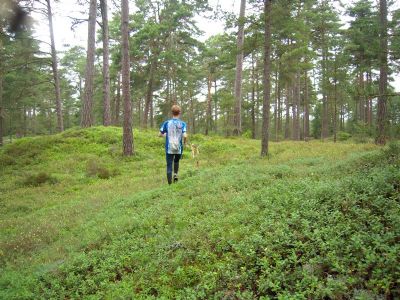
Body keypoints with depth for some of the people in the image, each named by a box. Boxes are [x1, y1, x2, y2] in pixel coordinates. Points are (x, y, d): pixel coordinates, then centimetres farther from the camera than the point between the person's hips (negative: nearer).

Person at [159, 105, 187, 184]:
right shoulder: (182, 124, -5)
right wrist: (184, 142, 5)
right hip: (179, 148, 1)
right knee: (176, 161, 28)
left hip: (169, 149, -1)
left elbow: (160, 134, 1)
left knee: (169, 166, 4)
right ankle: (175, 174, 10)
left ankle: (170, 184, 2)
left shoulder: (167, 123, -3)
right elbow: (185, 136, -16)